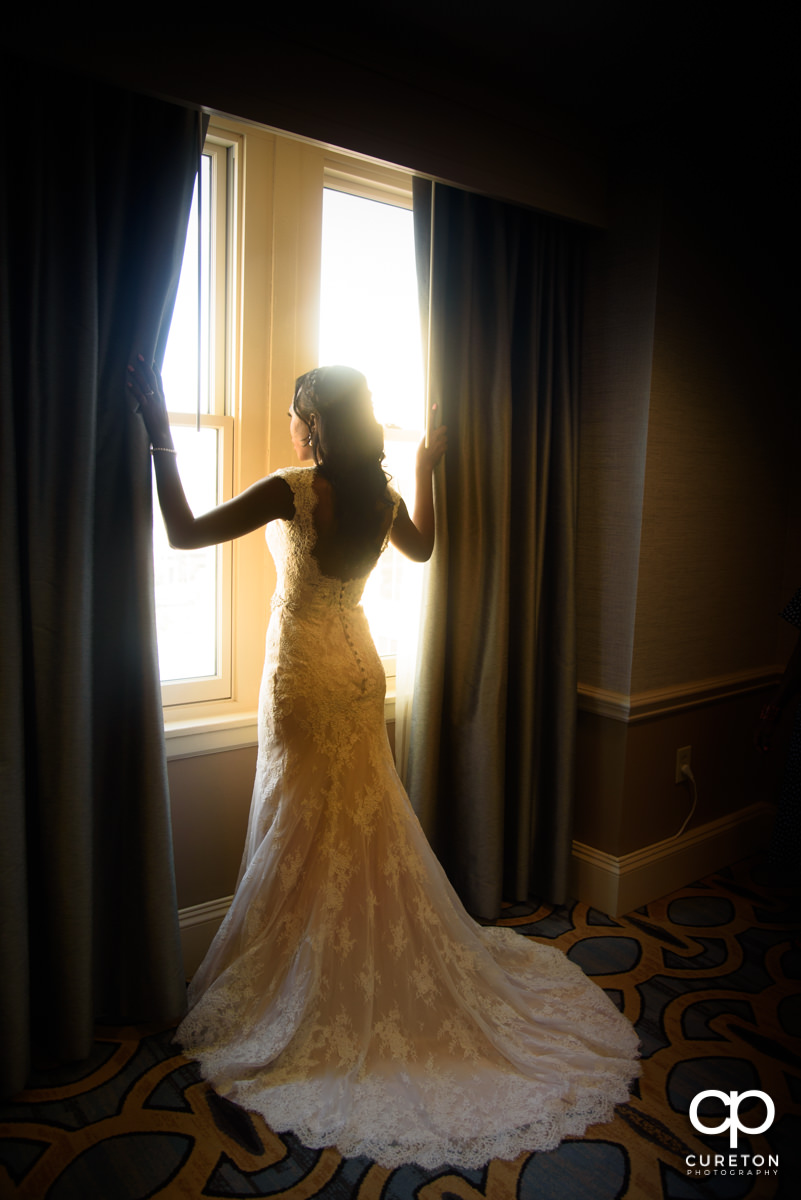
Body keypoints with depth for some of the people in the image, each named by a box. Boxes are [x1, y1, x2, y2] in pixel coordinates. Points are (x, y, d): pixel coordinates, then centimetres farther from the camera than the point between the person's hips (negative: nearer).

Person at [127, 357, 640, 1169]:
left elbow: (184, 532, -18)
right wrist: (427, 471, 27)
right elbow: (421, 547, 21)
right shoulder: (383, 497, 0)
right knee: (372, 829, 18)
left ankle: (316, 1002, 24)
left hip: (303, 675, -6)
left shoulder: (290, 490, -18)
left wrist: (160, 435, -15)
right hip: (358, 669, 6)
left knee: (307, 837, 7)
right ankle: (396, 979, 33)